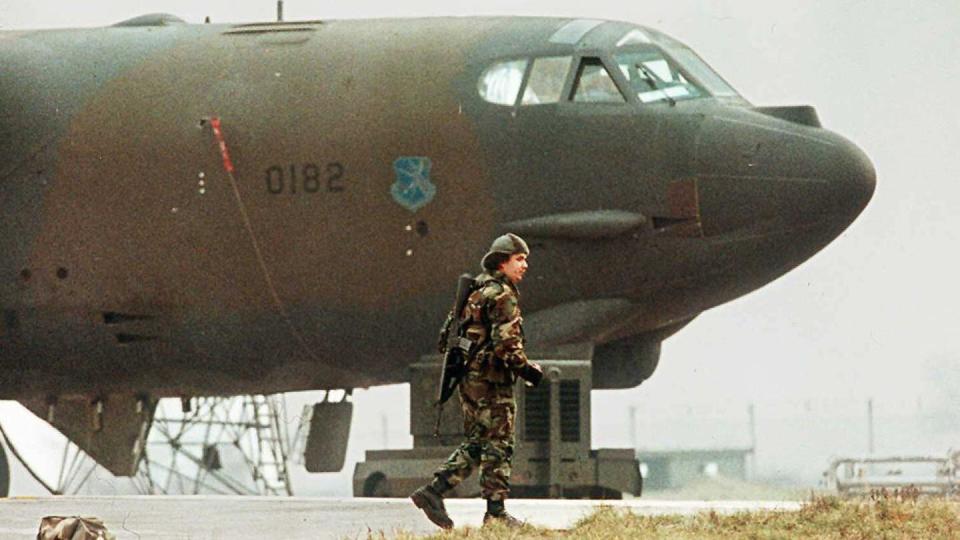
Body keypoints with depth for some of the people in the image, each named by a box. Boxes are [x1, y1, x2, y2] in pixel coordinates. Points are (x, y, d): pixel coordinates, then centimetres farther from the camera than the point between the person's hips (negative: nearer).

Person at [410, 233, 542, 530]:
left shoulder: (475, 291, 16)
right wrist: (527, 369, -10)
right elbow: (506, 343, -22)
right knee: (497, 446, -2)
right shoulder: (502, 295, -13)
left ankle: (433, 491, 4)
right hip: (492, 382, -9)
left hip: (470, 379, 9)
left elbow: (446, 337, 20)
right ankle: (495, 511, 1)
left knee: (475, 445, 13)